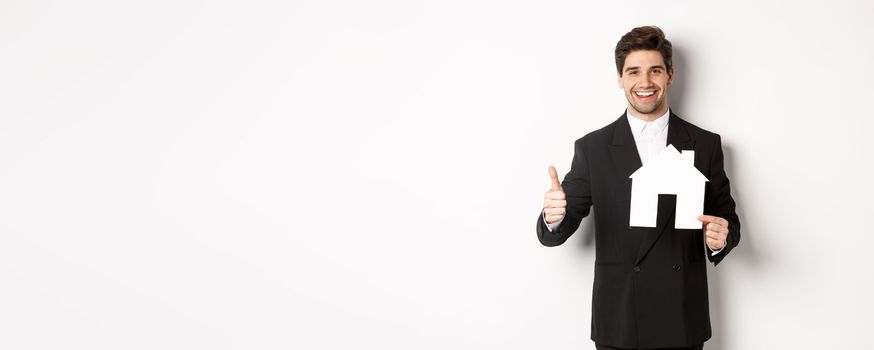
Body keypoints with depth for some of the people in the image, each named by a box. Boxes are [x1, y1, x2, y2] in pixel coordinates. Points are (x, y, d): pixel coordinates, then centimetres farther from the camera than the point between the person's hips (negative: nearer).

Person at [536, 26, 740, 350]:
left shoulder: (705, 144, 2)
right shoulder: (592, 148, -1)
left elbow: (726, 217, 8)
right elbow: (556, 233, -3)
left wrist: (721, 237, -16)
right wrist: (553, 217, -26)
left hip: (683, 320, 1)